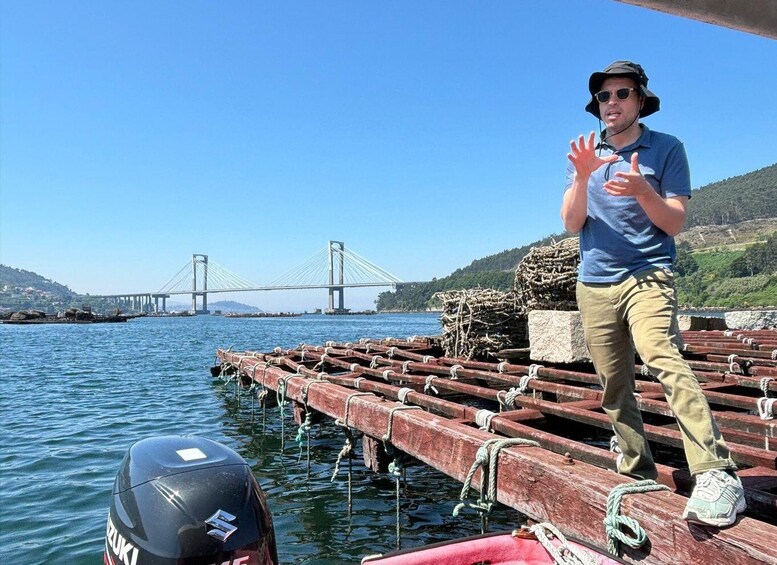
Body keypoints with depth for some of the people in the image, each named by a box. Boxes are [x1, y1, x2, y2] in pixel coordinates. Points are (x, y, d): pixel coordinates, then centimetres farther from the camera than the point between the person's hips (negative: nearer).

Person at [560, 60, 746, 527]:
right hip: (594, 284, 4)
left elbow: (675, 223, -2)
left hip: (647, 277, -4)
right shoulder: (585, 153, 12)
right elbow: (572, 224, 2)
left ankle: (718, 475, -28)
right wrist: (582, 177, -15)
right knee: (615, 389, 7)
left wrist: (643, 191, -20)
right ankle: (638, 474, 20)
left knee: (665, 360, -27)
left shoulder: (666, 149, 3)